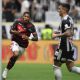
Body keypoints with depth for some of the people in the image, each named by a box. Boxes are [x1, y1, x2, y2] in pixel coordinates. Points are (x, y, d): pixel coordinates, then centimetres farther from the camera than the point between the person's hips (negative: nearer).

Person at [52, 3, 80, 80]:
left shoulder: (65, 20, -15)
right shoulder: (69, 19, 15)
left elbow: (68, 33, -27)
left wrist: (57, 35, -17)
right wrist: (59, 33, 18)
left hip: (64, 46, -9)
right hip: (70, 46, 9)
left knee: (56, 66, 2)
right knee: (71, 67, 9)